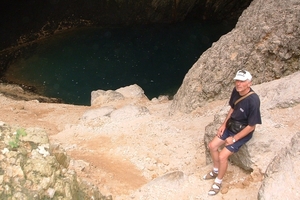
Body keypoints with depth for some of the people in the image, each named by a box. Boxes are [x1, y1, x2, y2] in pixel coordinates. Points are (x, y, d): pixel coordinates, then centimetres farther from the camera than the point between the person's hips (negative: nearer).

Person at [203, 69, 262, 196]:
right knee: (212, 146, 8)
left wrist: (234, 139, -19)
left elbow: (251, 126, -25)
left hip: (243, 132, -7)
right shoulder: (236, 91, -11)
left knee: (222, 156, -14)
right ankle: (216, 171, 32)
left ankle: (218, 182, 10)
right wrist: (224, 124, 3)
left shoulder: (253, 100, -33)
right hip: (231, 126, 8)